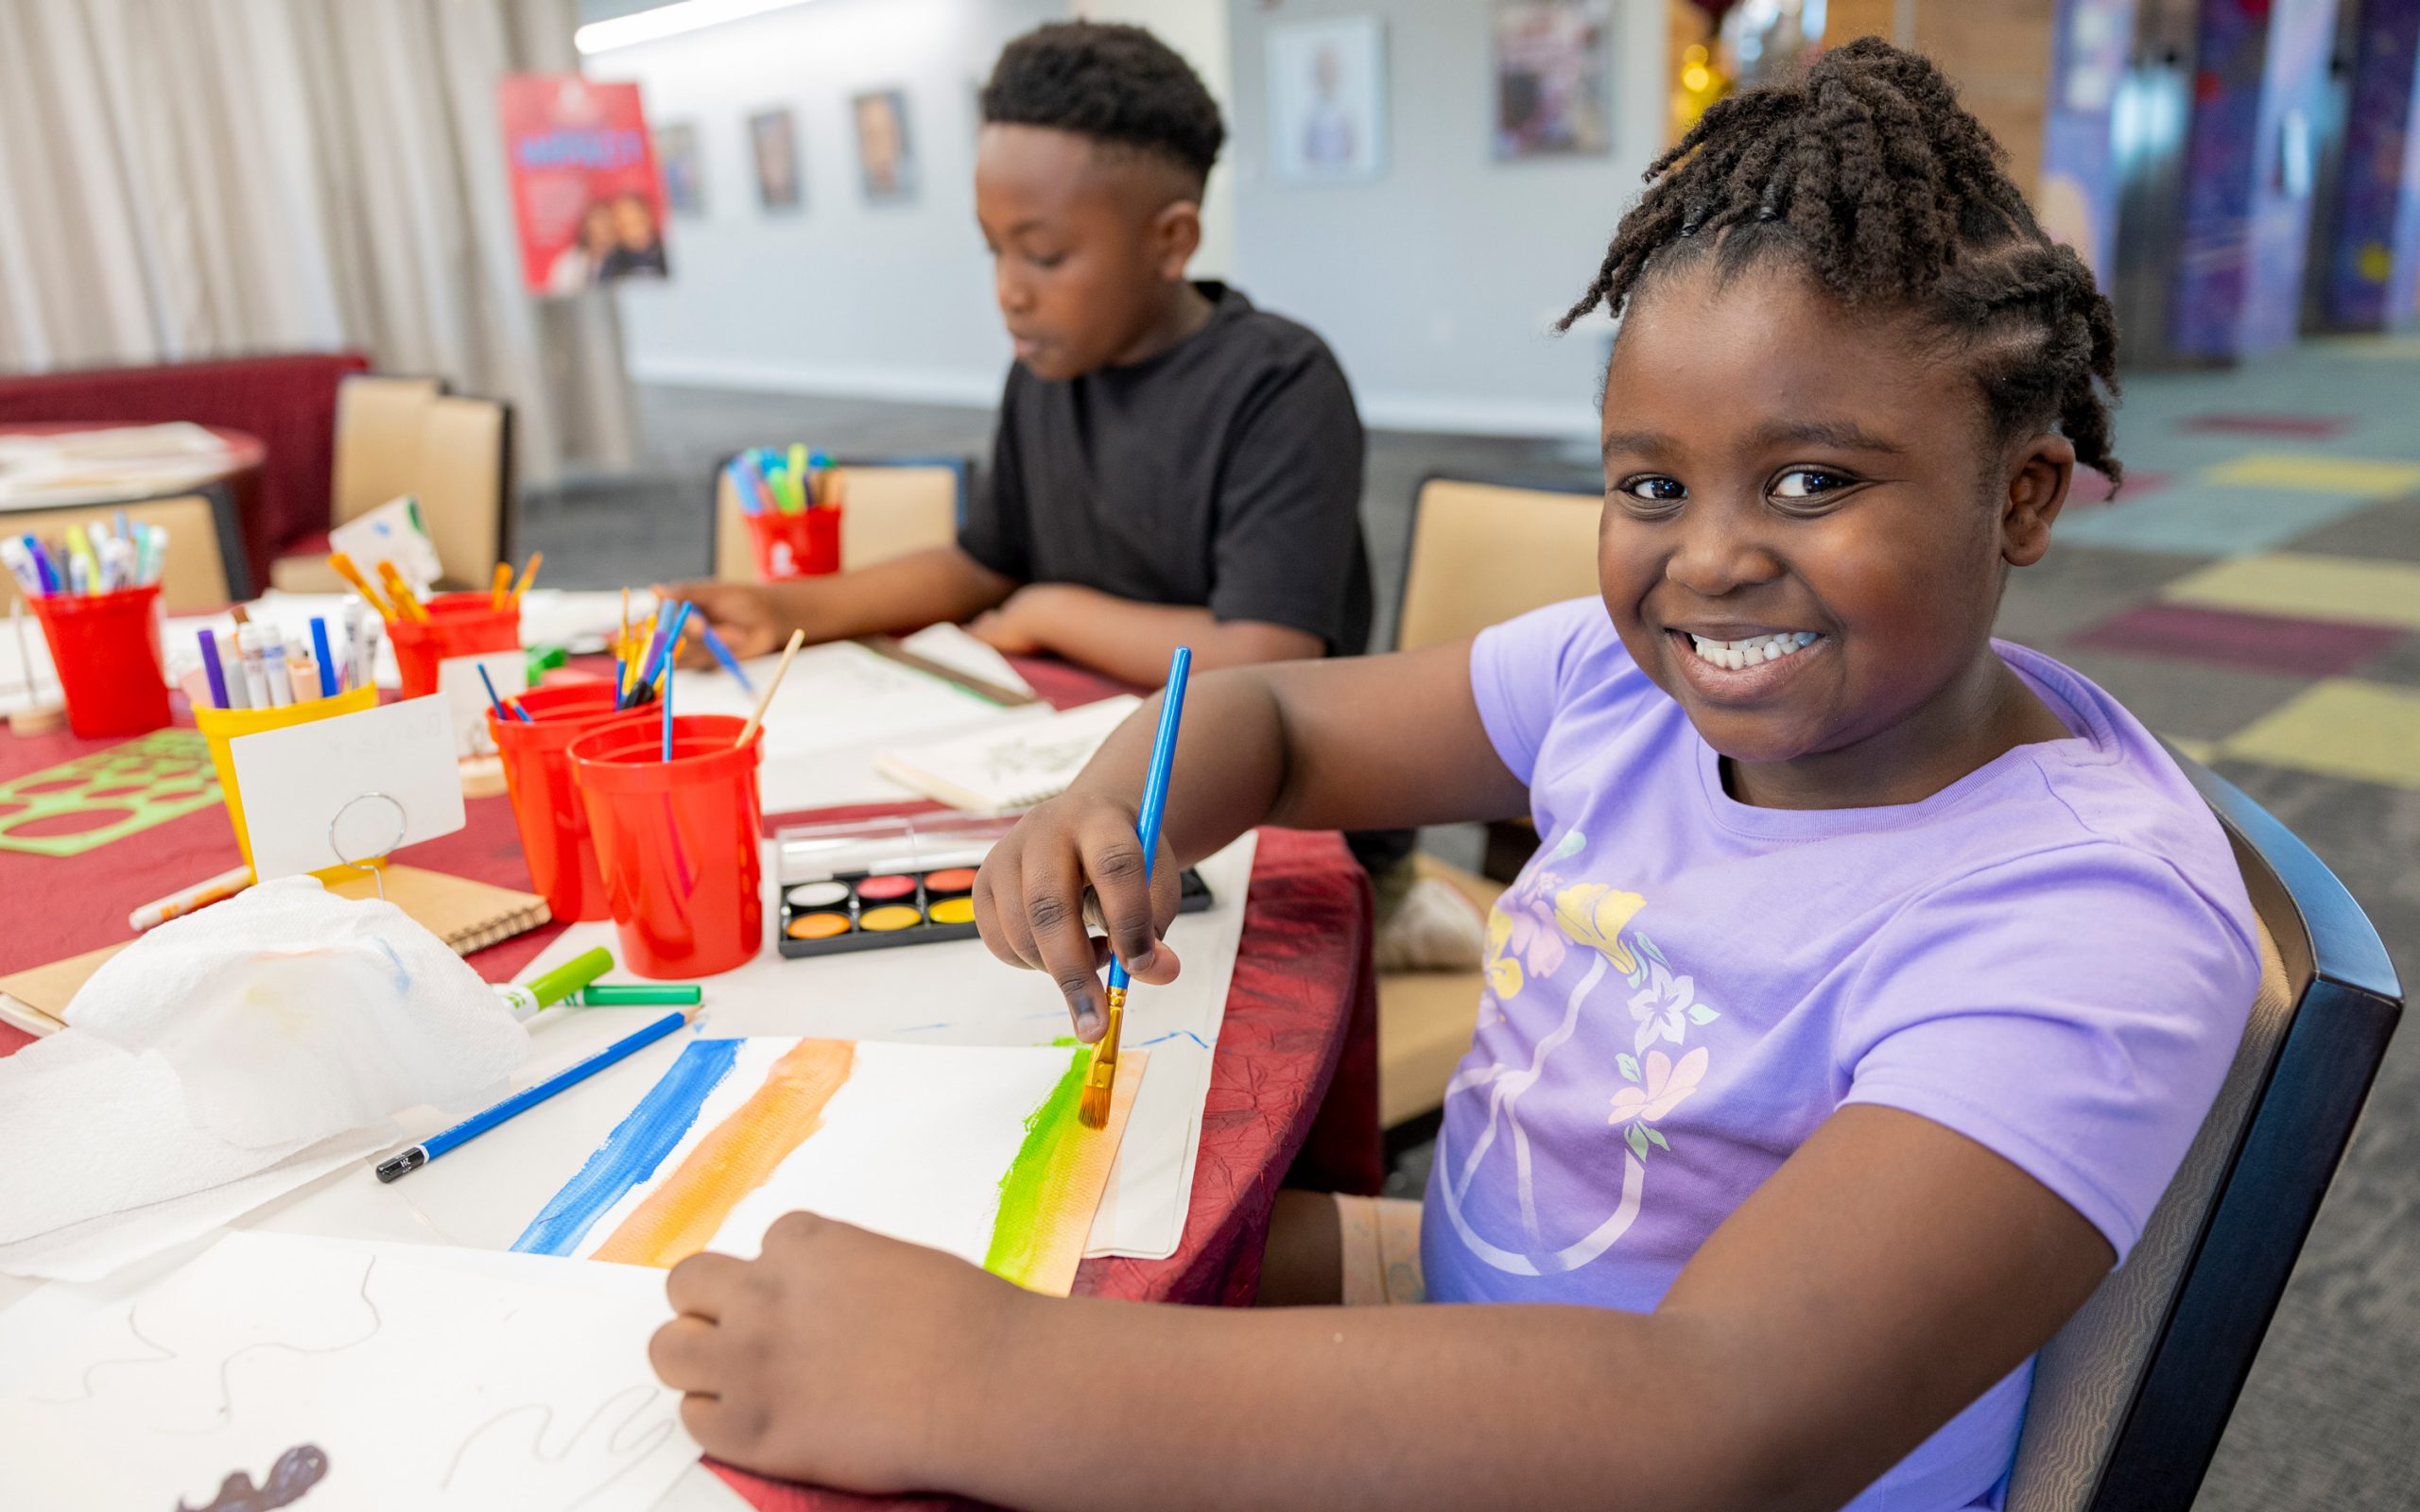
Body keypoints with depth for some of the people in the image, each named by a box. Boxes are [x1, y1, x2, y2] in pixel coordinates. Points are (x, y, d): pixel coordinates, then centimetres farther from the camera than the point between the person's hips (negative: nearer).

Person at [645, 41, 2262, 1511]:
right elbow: (1279, 712, 4)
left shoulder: (2093, 929, -27)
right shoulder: (1638, 667, -8)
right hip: (1465, 1291, 6)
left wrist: (983, 1382, -41)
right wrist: (1109, 813, -21)